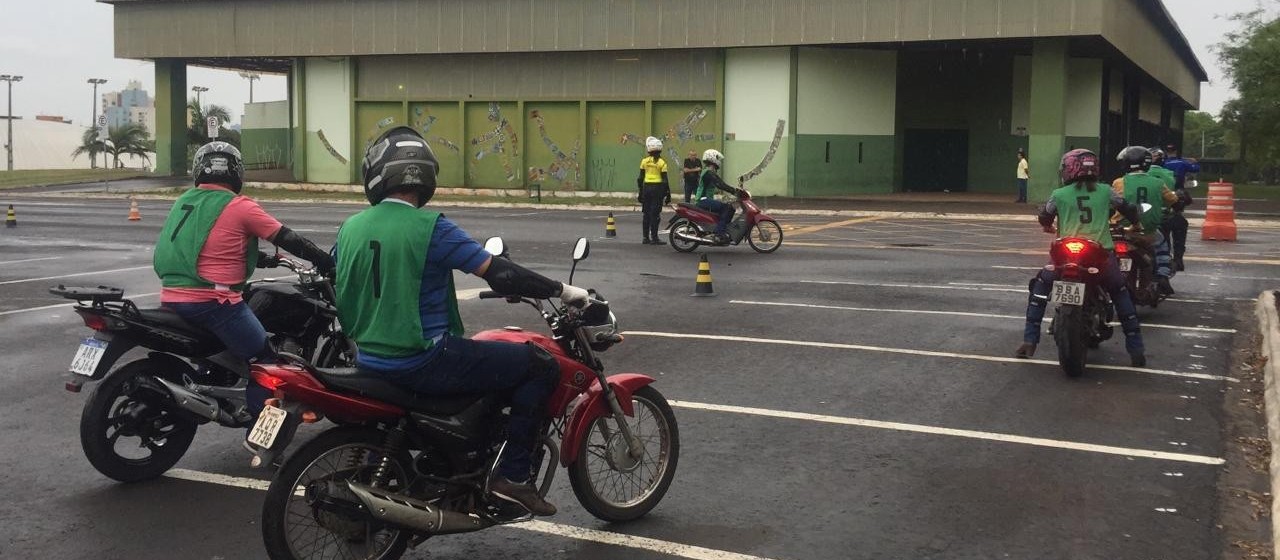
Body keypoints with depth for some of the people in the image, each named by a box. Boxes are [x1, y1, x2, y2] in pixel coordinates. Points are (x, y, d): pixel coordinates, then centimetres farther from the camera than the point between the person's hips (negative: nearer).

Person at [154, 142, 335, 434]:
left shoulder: (184, 201, 15)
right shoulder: (240, 207, -5)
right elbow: (288, 239, -2)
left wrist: (260, 258, 35)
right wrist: (328, 262, 7)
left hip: (172, 298, 7)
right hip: (212, 301, -7)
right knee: (265, 358, 2)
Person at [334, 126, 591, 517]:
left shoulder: (349, 229, 5)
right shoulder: (430, 227, -16)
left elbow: (340, 297, 17)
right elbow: (499, 273, -19)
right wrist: (563, 291, -8)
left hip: (369, 363, 8)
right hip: (422, 363, -8)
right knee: (541, 365, 0)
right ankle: (513, 475, -1)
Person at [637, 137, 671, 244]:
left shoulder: (644, 161, 2)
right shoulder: (661, 162, -6)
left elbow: (640, 178, 5)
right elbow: (665, 180, -7)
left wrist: (640, 192, 13)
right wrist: (668, 194, -1)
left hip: (646, 187, 3)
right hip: (657, 188, -3)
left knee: (646, 214, 10)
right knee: (655, 213, -1)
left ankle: (645, 237, 12)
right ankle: (654, 238, -2)